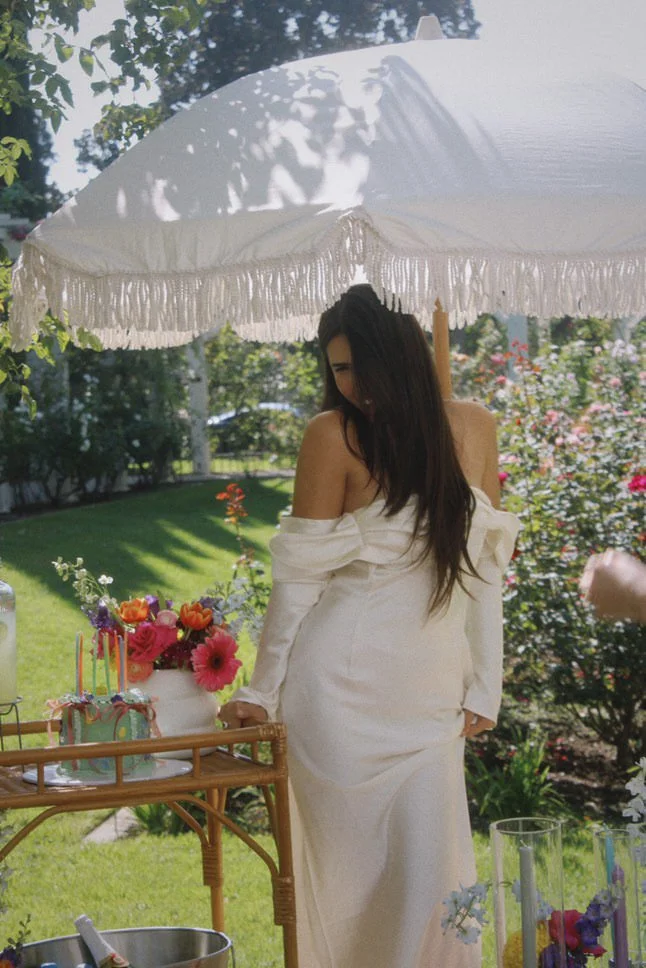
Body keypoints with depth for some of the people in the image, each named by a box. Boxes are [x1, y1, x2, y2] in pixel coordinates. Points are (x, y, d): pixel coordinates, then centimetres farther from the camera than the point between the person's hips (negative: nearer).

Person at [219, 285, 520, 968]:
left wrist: (485, 689, 7)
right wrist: (262, 692, -2)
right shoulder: (335, 435, -5)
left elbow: (483, 569, 10)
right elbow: (298, 576, -3)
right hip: (344, 687, -3)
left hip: (429, 697, 3)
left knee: (433, 870, 0)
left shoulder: (473, 428, 5)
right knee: (352, 862, 2)